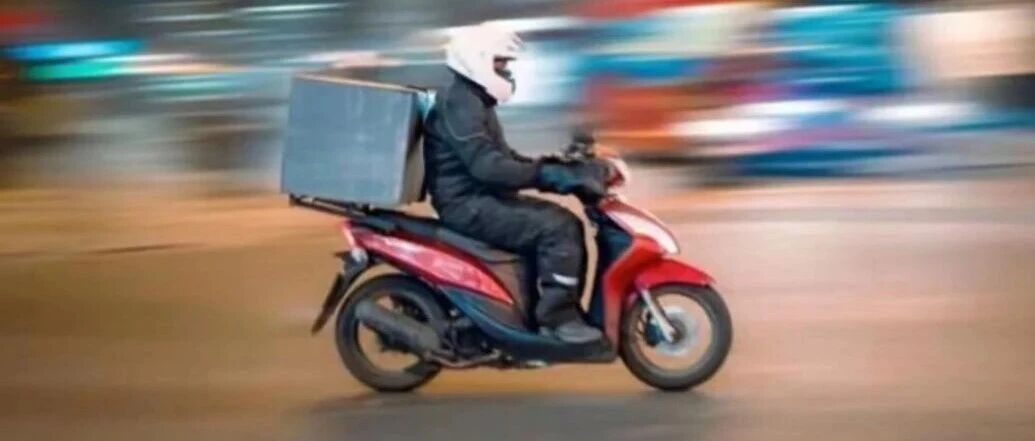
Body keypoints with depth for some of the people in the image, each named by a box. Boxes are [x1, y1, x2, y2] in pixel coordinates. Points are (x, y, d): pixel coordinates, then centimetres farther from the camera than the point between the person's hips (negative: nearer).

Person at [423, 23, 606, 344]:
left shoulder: (476, 103, 19)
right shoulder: (459, 104, -16)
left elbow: (503, 158, 24)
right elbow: (486, 165, -27)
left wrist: (555, 167, 13)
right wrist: (546, 175, -28)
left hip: (482, 198, 11)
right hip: (469, 204, -11)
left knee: (566, 222, 6)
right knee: (557, 228, -21)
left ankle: (567, 310, 8)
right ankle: (557, 317, -17)